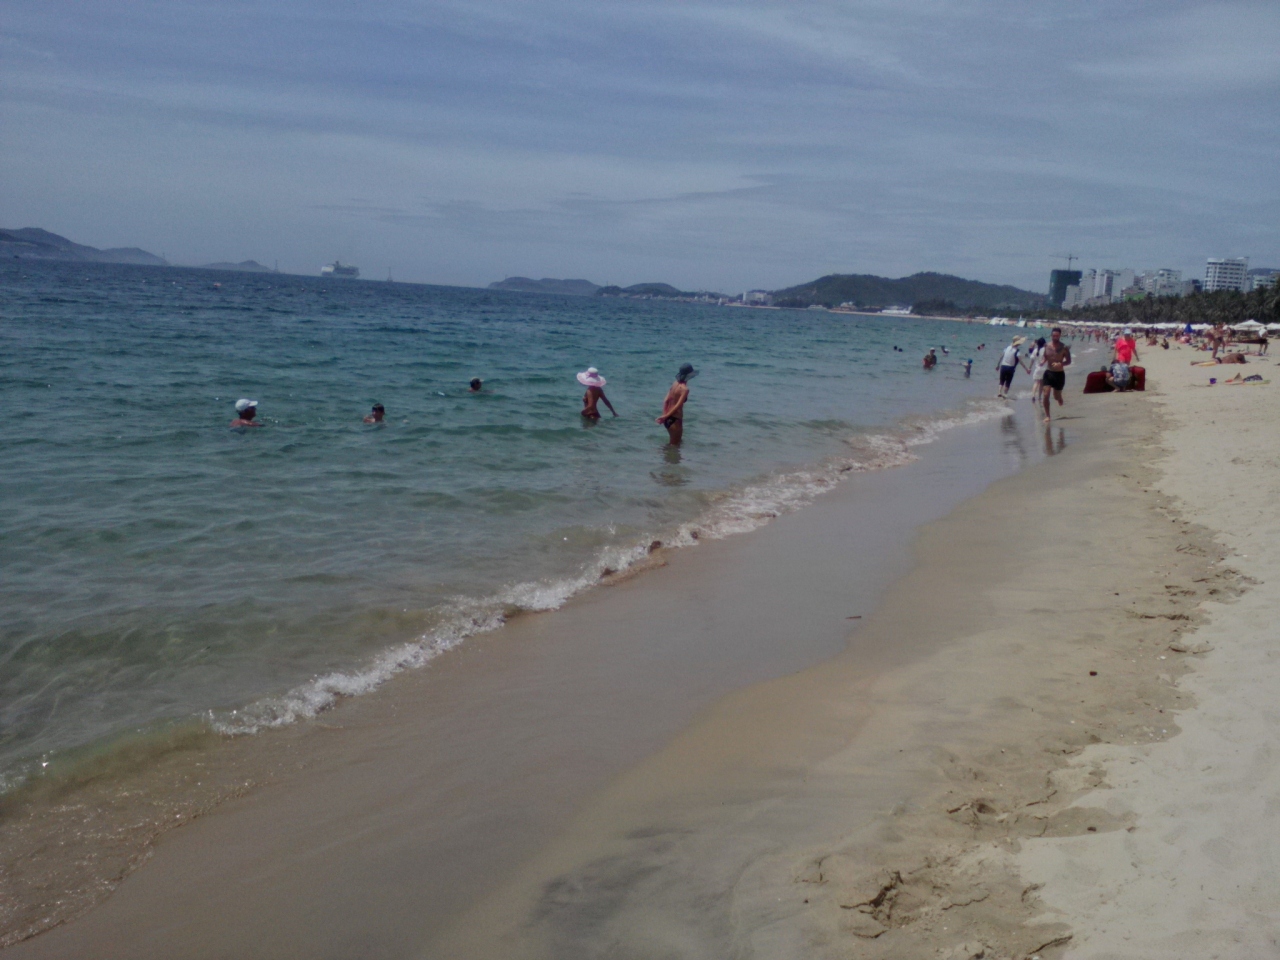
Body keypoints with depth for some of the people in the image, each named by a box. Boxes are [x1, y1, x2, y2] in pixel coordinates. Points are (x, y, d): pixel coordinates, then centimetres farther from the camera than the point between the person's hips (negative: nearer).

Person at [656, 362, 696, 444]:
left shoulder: (675, 384, 7)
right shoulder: (685, 389, -17)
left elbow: (666, 401, 3)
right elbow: (678, 406, -21)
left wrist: (664, 415, -2)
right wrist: (666, 416, -17)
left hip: (669, 419, 8)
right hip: (675, 419, -8)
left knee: (674, 442, 27)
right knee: (675, 445, 5)